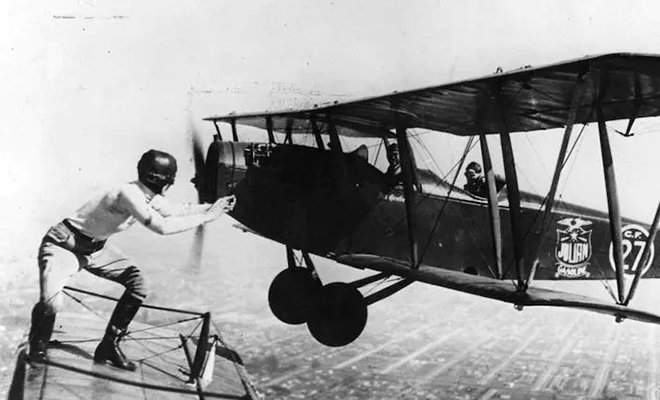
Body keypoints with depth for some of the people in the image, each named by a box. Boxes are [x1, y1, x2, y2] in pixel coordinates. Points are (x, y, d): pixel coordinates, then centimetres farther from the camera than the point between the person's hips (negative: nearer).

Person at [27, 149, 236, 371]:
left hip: (95, 247, 9)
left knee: (137, 282, -3)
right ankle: (38, 346, 10)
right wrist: (205, 217, -31)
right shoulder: (129, 194, -32)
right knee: (51, 303, -26)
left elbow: (175, 210, 10)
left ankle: (109, 347, 10)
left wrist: (212, 207, -1)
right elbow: (162, 226, -38)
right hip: (63, 245, -9)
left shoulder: (148, 196, -5)